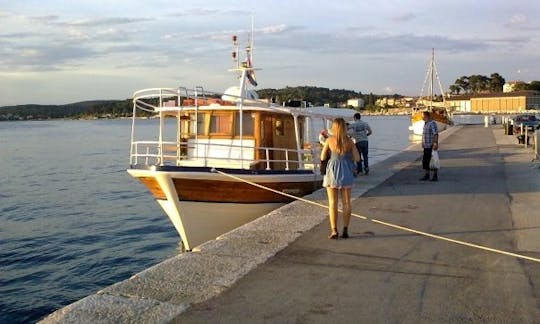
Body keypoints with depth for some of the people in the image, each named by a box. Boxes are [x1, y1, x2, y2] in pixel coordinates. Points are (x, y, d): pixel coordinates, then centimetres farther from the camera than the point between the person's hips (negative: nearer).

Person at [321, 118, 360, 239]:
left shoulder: (330, 140, -7)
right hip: (346, 172, 2)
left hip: (333, 172, -2)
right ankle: (345, 230, 10)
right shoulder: (349, 141, -2)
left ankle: (334, 231, -1)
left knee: (333, 203, 3)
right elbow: (357, 158, -1)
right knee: (346, 202, 9)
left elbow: (322, 157, -2)